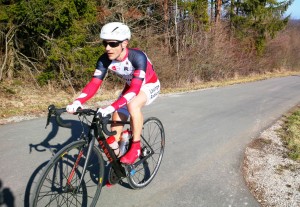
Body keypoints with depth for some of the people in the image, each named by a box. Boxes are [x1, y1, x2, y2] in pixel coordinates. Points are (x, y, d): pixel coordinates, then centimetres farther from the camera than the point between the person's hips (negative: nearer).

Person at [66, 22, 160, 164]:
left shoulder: (138, 57, -37)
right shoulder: (105, 60, -22)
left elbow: (135, 88, -45)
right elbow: (94, 84, -27)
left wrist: (111, 107, -56)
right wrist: (77, 102, -45)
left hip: (149, 85, -5)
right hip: (131, 87, 6)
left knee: (133, 105, -38)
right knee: (115, 130, -2)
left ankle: (136, 146, -18)